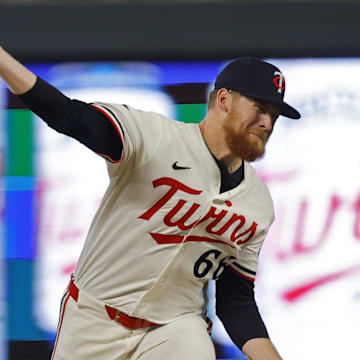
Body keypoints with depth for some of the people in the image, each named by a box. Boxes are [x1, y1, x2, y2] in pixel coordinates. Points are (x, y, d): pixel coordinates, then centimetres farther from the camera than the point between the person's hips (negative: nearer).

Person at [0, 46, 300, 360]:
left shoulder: (259, 205, 3)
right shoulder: (153, 136, -13)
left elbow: (237, 301, 7)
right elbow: (70, 116, -28)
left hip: (176, 329, 3)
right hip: (93, 320, -3)